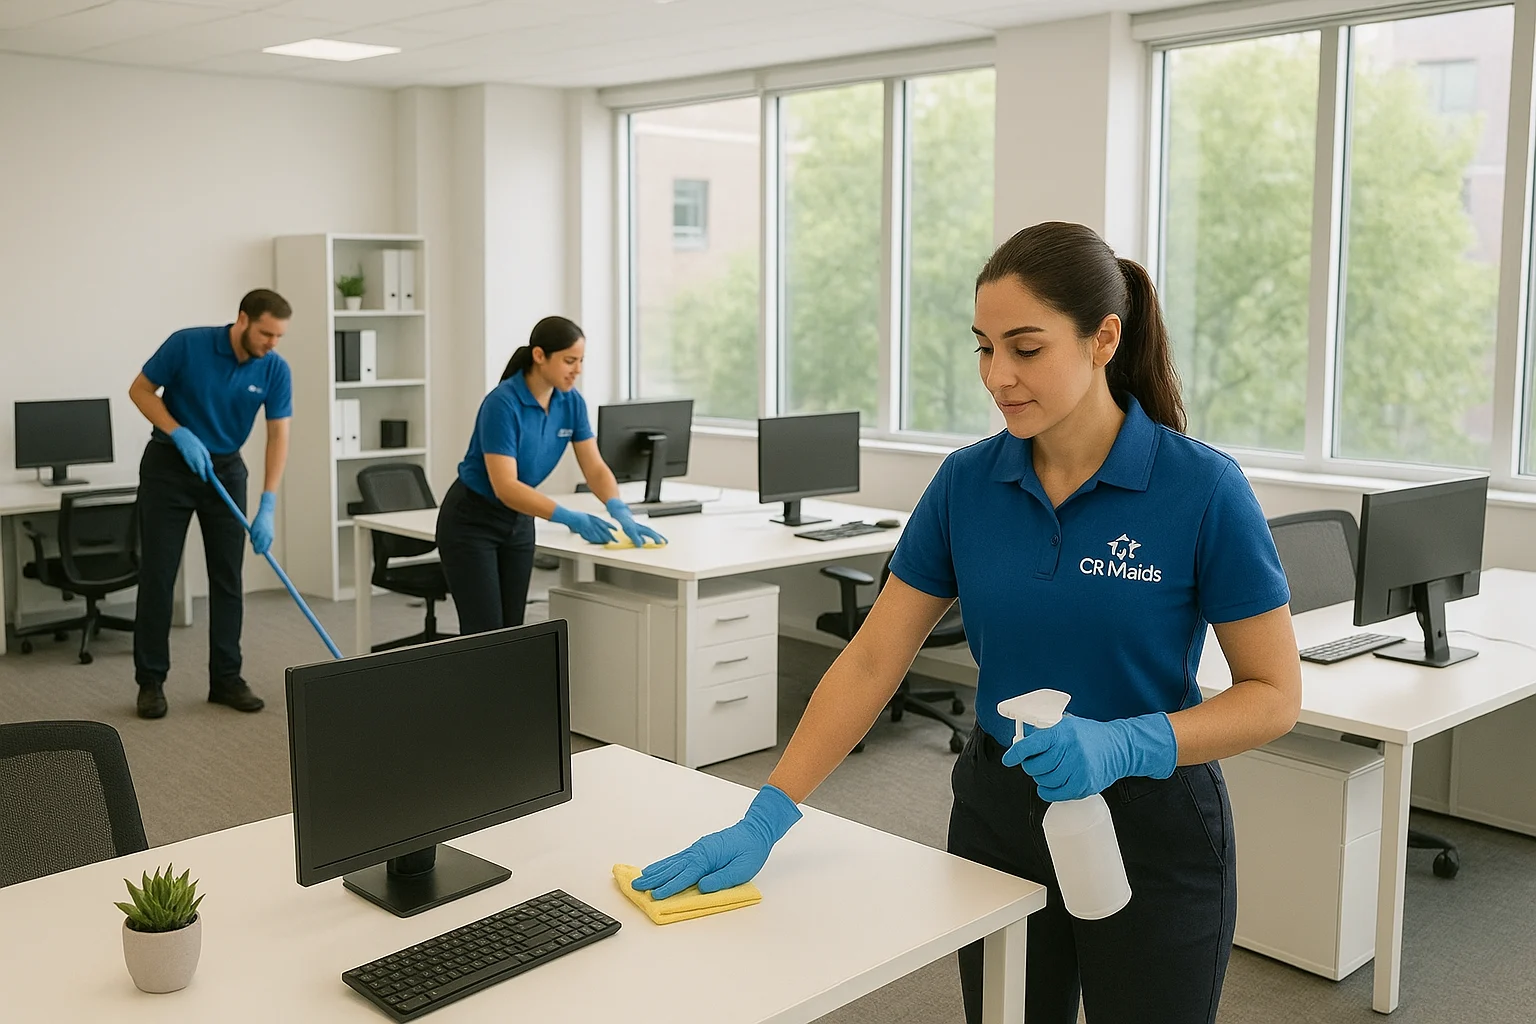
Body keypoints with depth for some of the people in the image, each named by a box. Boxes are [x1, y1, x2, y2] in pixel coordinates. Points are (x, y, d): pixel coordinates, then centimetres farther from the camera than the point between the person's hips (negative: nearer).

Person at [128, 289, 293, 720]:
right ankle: (151, 680, 5)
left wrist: (267, 506, -20)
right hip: (169, 465, -3)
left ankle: (225, 677, 9)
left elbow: (278, 436, -12)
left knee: (228, 577, 1)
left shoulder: (276, 370, -11)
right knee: (157, 575, -4)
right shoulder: (187, 344, -19)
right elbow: (140, 390, -8)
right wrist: (181, 434, -23)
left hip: (225, 469, 3)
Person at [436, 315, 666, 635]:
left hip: (518, 522, 7)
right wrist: (570, 518, -41)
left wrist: (621, 513, -27)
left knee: (512, 629, 7)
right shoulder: (502, 404, -28)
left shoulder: (571, 402, -6)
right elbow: (505, 486, -32)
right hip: (471, 523, -7)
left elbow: (595, 467, -8)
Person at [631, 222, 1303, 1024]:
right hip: (997, 820, 4)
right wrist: (766, 818, -9)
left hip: (1149, 835, -3)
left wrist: (1124, 744, -27)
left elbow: (1275, 694, -11)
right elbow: (871, 662, -3)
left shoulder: (1202, 489, -16)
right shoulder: (966, 483, -4)